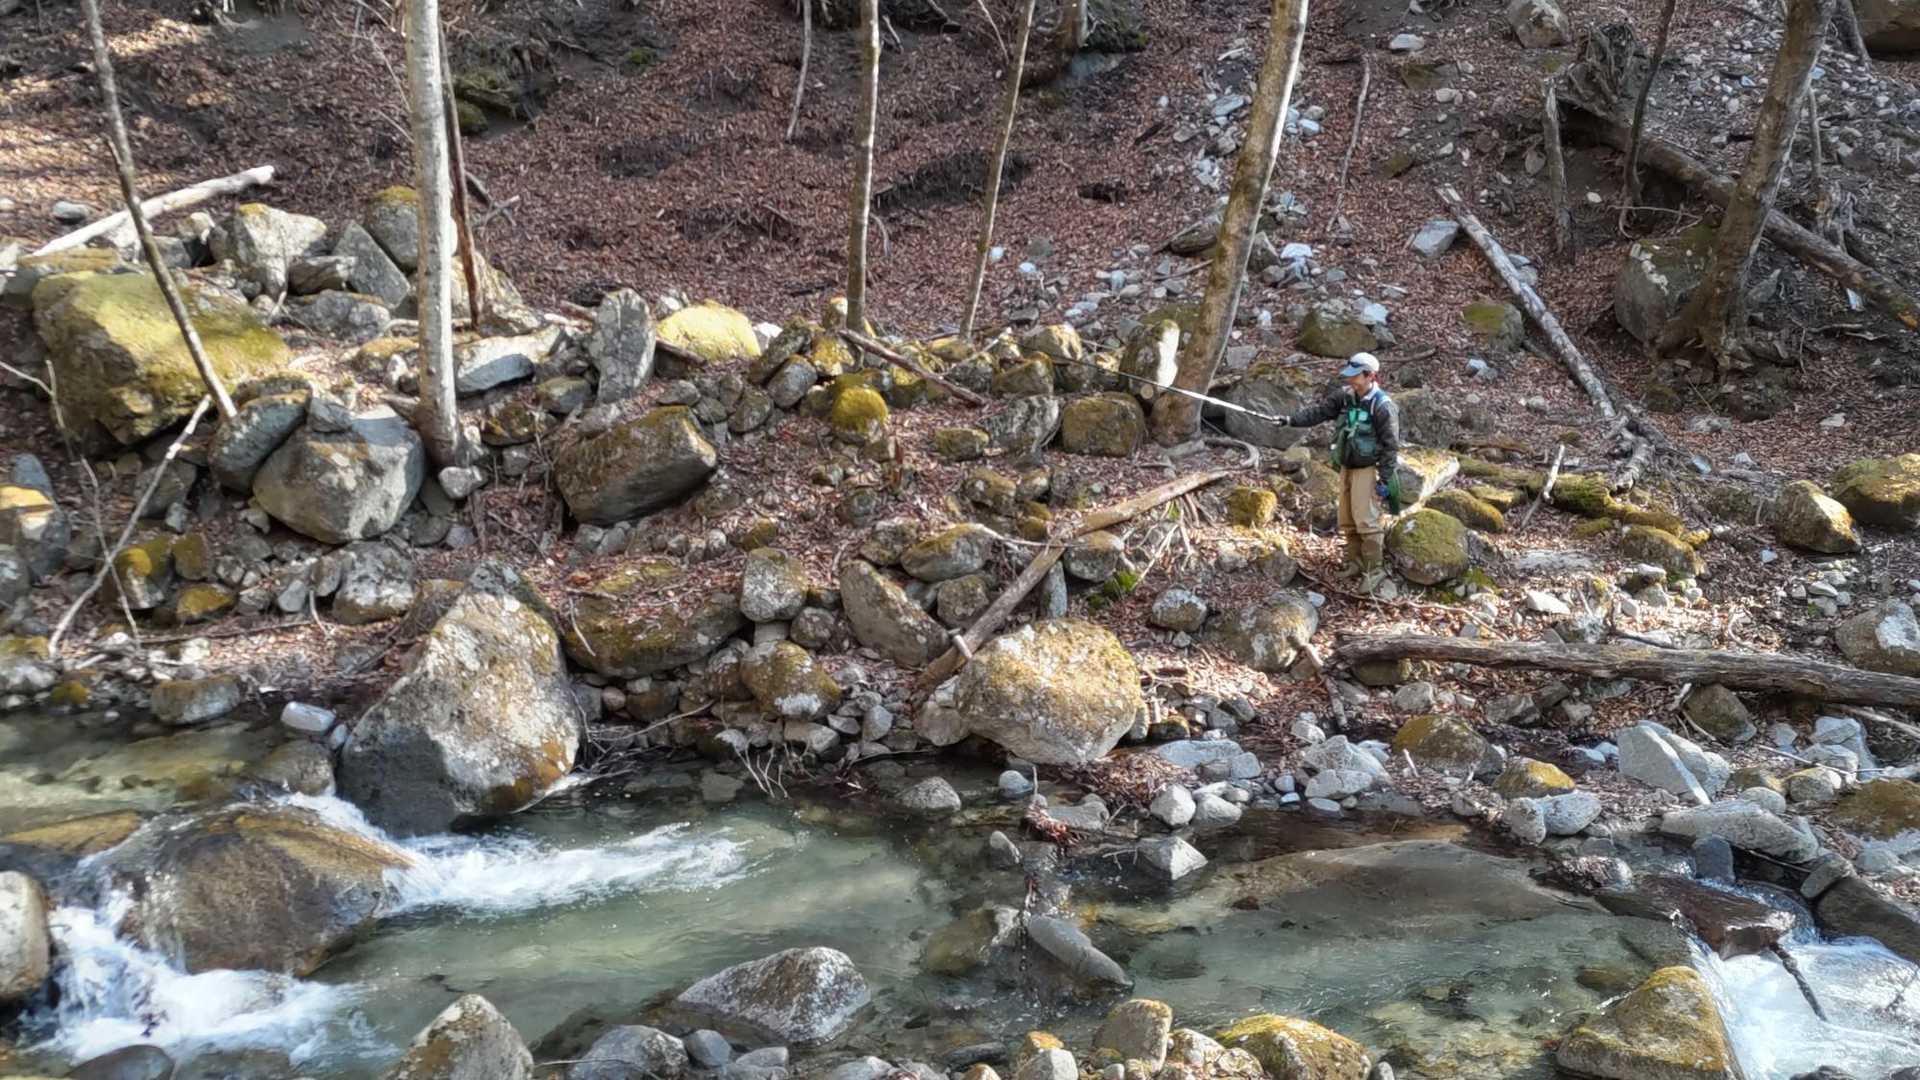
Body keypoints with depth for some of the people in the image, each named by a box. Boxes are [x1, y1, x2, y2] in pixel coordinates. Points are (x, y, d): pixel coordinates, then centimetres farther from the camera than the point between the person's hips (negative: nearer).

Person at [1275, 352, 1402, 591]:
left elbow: (1391, 446, -15)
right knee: (1347, 522, 13)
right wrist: (1291, 420, -18)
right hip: (1347, 468, 7)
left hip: (1368, 470, -7)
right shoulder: (1344, 396, 2)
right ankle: (1355, 563, 27)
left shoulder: (1383, 406, -17)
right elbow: (1319, 412, -3)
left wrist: (1384, 480, -16)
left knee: (1366, 521, -10)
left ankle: (1375, 569, 0)